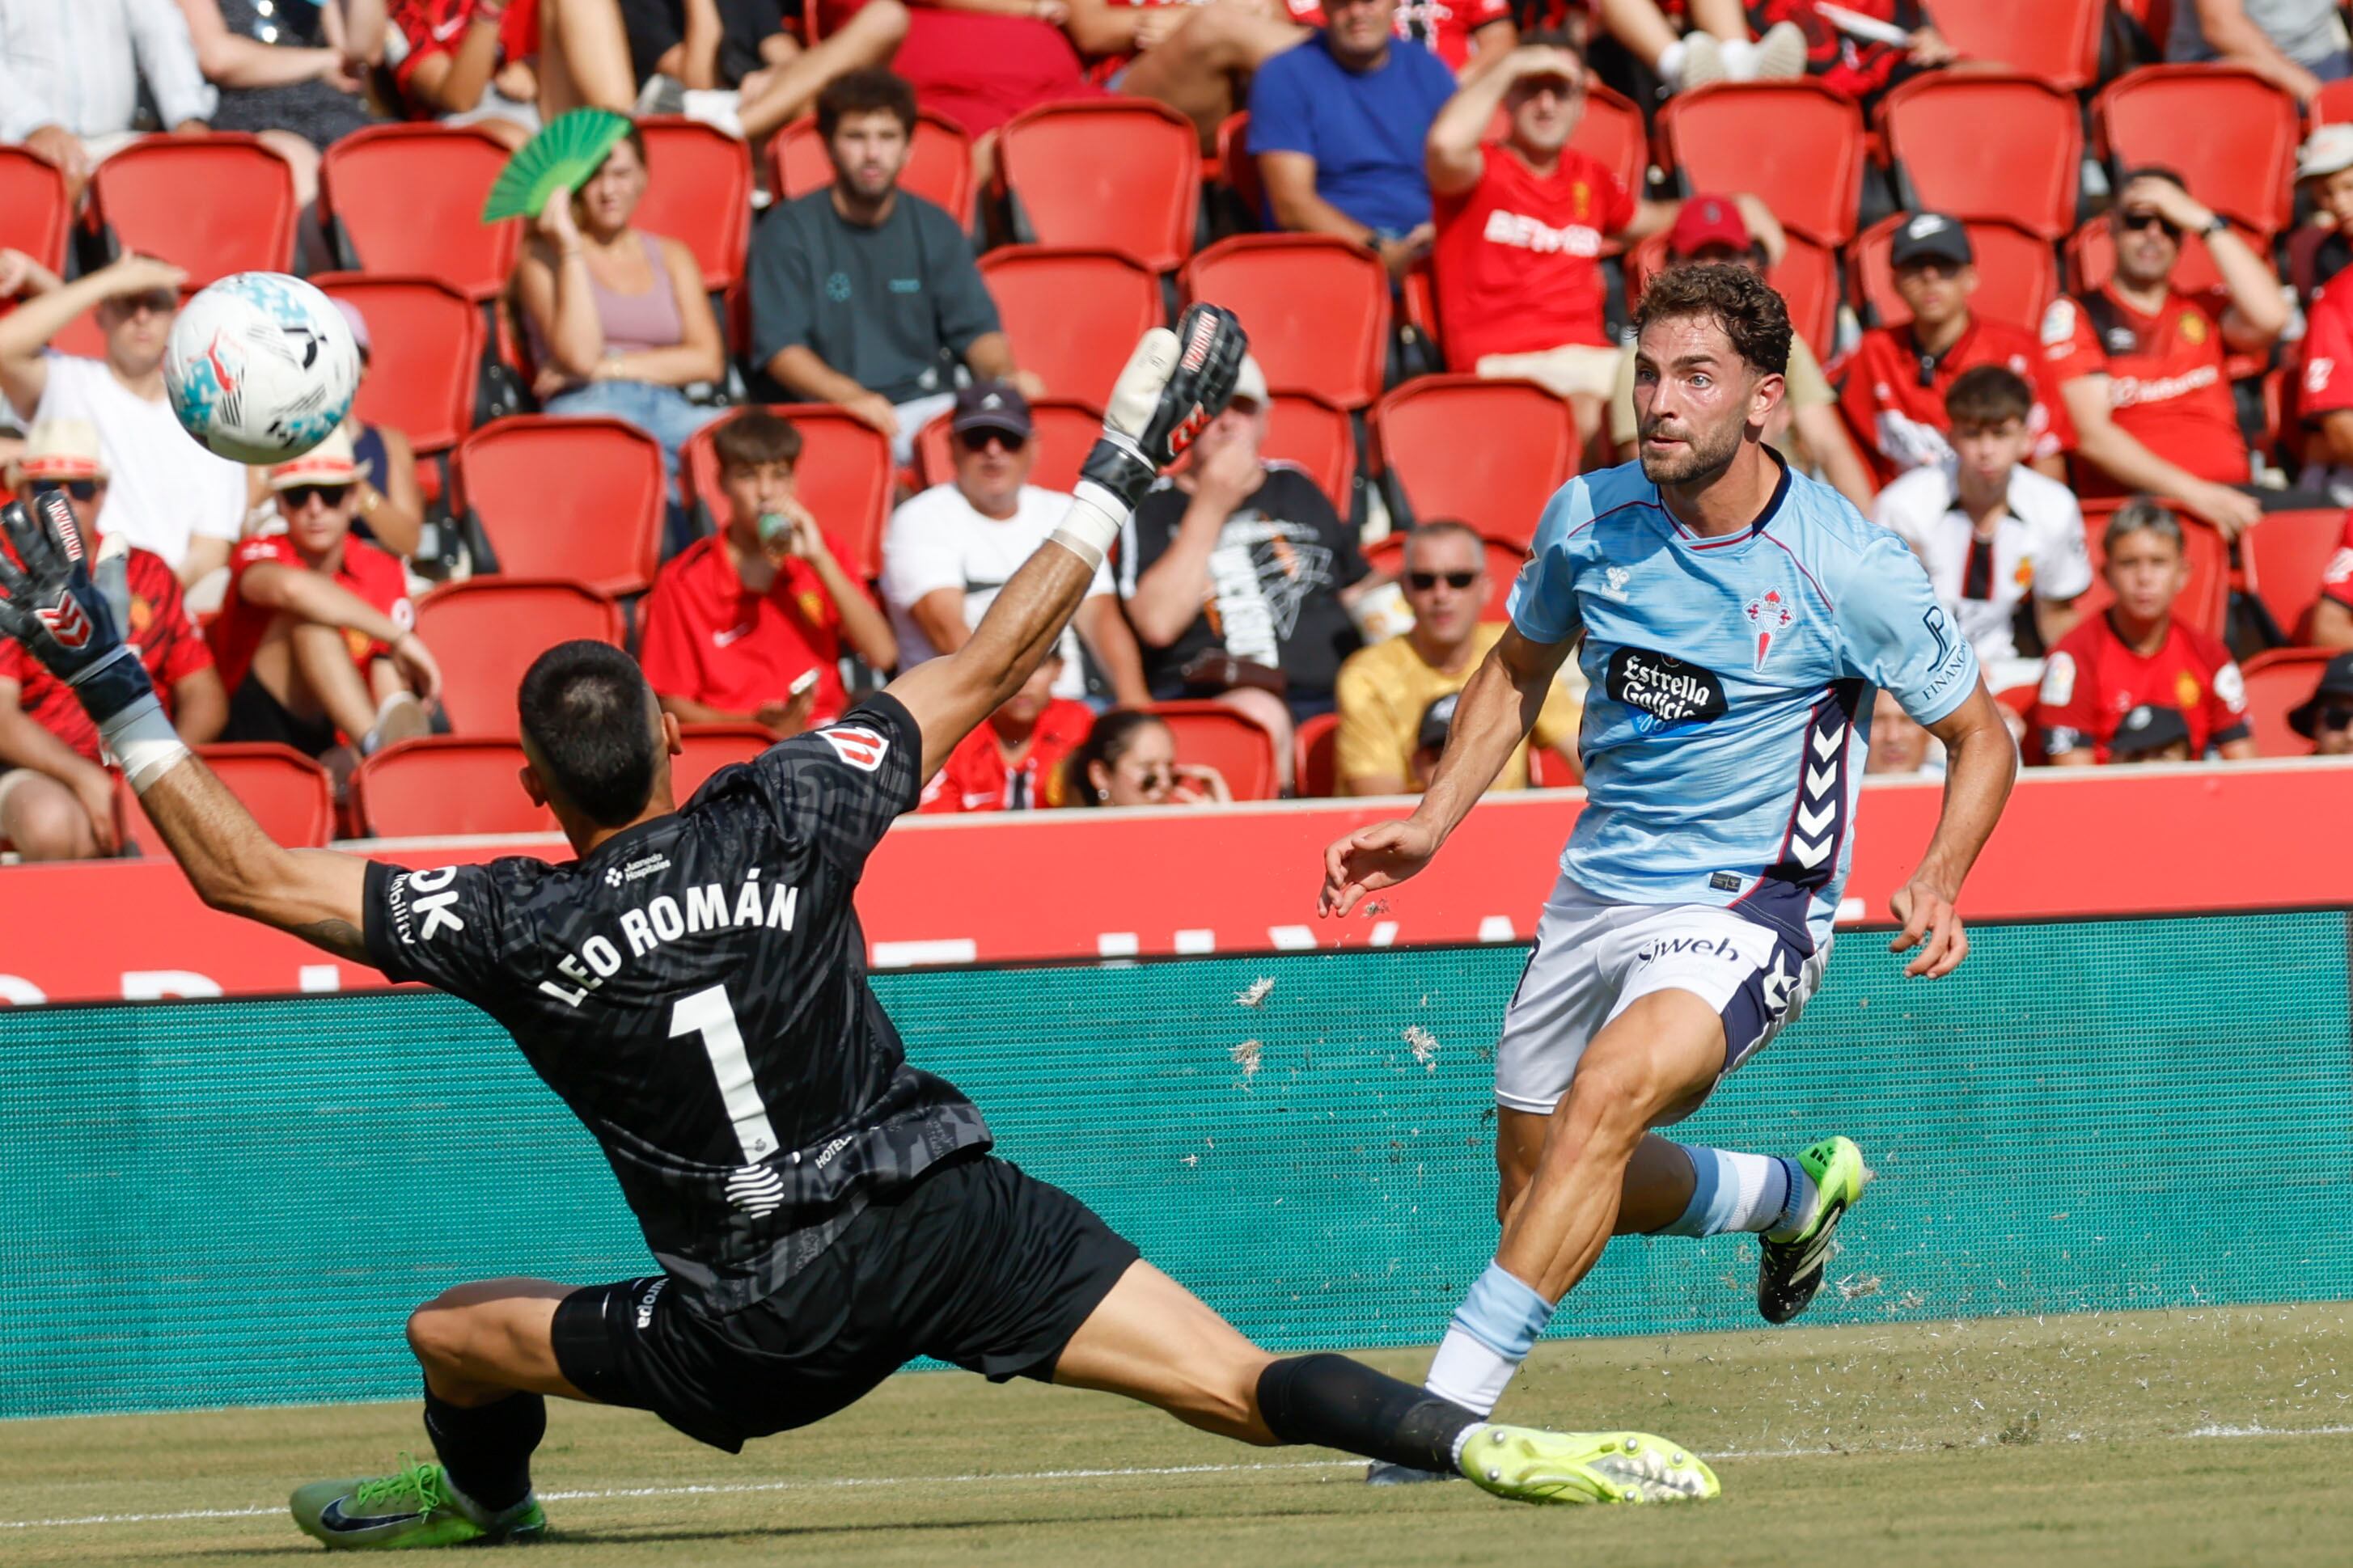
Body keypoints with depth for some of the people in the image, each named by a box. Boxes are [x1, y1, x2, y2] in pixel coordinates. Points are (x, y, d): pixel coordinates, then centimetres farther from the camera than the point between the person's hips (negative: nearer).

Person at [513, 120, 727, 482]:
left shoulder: (671, 257, 25)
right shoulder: (545, 256, 13)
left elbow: (709, 361, 12)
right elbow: (580, 356, -4)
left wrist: (609, 368, 0)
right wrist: (571, 247, -2)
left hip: (669, 408, 4)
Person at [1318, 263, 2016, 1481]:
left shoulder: (1850, 568, -16)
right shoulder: (1588, 519, -4)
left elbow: (1980, 736, -3)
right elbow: (1518, 670, 16)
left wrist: (1938, 882, -20)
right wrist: (1430, 827, 4)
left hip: (1749, 911, -6)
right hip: (1597, 895, 6)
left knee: (1609, 1092, -32)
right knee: (1542, 1183, 16)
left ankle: (1450, 1405, -32)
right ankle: (1797, 1192, 44)